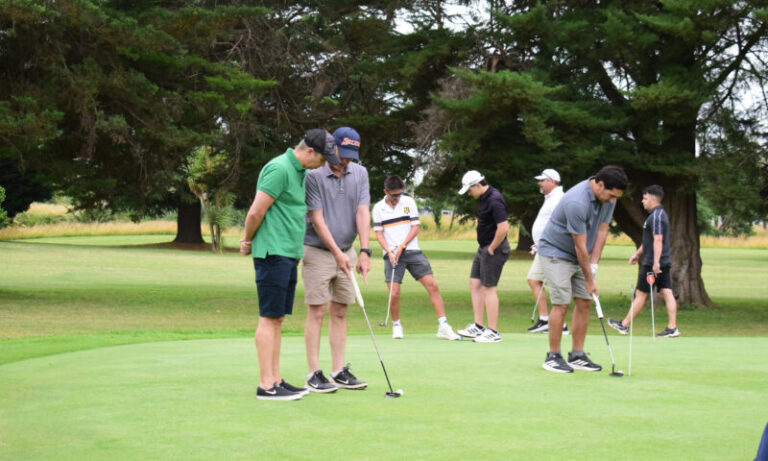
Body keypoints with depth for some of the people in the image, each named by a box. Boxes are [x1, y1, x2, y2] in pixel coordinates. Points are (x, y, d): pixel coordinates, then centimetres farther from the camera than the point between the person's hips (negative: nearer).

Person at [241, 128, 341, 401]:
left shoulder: (297, 171, 16)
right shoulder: (279, 169, -16)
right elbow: (256, 212, -16)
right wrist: (248, 241, -1)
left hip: (288, 254, 10)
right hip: (273, 253, -10)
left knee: (277, 319, 10)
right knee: (269, 319, -7)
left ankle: (275, 380, 14)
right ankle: (266, 385, -6)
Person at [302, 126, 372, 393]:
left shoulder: (360, 173, 2)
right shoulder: (313, 175, -14)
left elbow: (362, 213, -4)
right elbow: (317, 219, -14)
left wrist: (364, 252, -14)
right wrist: (337, 253, -17)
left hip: (346, 252, 5)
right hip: (318, 252, -5)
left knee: (340, 312, 7)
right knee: (317, 312, -4)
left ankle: (339, 371, 11)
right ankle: (314, 374, -2)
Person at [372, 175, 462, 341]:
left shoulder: (409, 202, 4)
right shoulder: (378, 208, 4)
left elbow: (415, 227, 2)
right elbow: (379, 233, 3)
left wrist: (401, 247, -10)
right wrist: (389, 252, -12)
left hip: (412, 252, 1)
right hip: (392, 255, -1)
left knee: (432, 285, -9)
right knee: (394, 294, -9)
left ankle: (443, 327, -7)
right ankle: (396, 325, 16)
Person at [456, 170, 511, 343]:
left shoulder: (494, 200, -21)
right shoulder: (485, 198, 11)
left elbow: (503, 228, -28)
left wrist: (492, 249, -18)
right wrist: (486, 248, 16)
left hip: (494, 249, -10)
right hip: (484, 248, 10)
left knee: (488, 288, -6)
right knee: (475, 284, 11)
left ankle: (493, 332, 0)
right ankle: (478, 327, 16)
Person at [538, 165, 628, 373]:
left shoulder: (608, 197, -7)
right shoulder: (577, 202, -33)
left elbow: (602, 230, 1)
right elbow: (580, 246, -26)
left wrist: (593, 264, -5)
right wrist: (589, 279, -18)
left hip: (580, 256, 8)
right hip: (556, 252, -8)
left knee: (584, 303, 4)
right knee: (561, 304, -11)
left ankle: (577, 356, 8)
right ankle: (553, 357, -3)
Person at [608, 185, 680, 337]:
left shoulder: (656, 216, -16)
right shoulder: (659, 214, 17)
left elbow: (658, 240, -24)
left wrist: (656, 262, -28)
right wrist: (637, 253, 33)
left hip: (652, 263, -9)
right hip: (664, 262, 9)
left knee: (641, 294, -1)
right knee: (667, 293, 2)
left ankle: (624, 325, 8)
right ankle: (672, 327, -3)